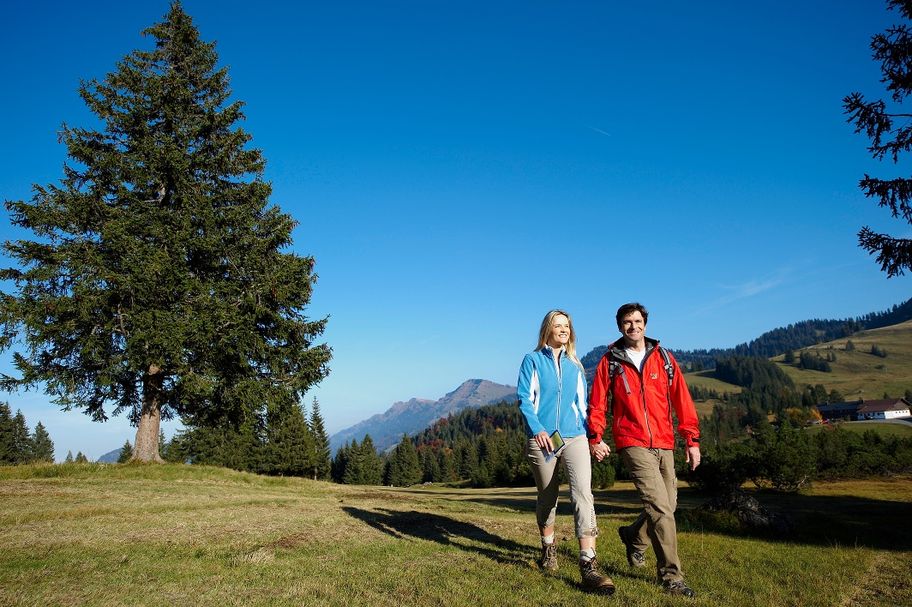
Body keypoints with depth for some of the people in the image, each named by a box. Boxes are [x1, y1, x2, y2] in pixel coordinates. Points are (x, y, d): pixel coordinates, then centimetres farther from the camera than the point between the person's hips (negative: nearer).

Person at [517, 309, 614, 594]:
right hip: (542, 439, -1)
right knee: (547, 497, 12)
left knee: (583, 492, -17)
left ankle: (588, 566, -20)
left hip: (575, 437, 2)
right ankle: (548, 549, 37)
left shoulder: (575, 366, 14)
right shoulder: (533, 360, 4)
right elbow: (524, 398, -4)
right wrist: (537, 429, -18)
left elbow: (582, 403, 18)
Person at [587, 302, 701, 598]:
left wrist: (692, 439, 4)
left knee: (667, 505, 12)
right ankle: (671, 576, -4)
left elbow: (682, 400, 7)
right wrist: (595, 437, -6)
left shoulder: (664, 359, 8)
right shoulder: (610, 361, 3)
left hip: (664, 444, 4)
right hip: (633, 443, -4)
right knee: (659, 506, -14)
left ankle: (634, 536, 41)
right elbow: (597, 403, 4)